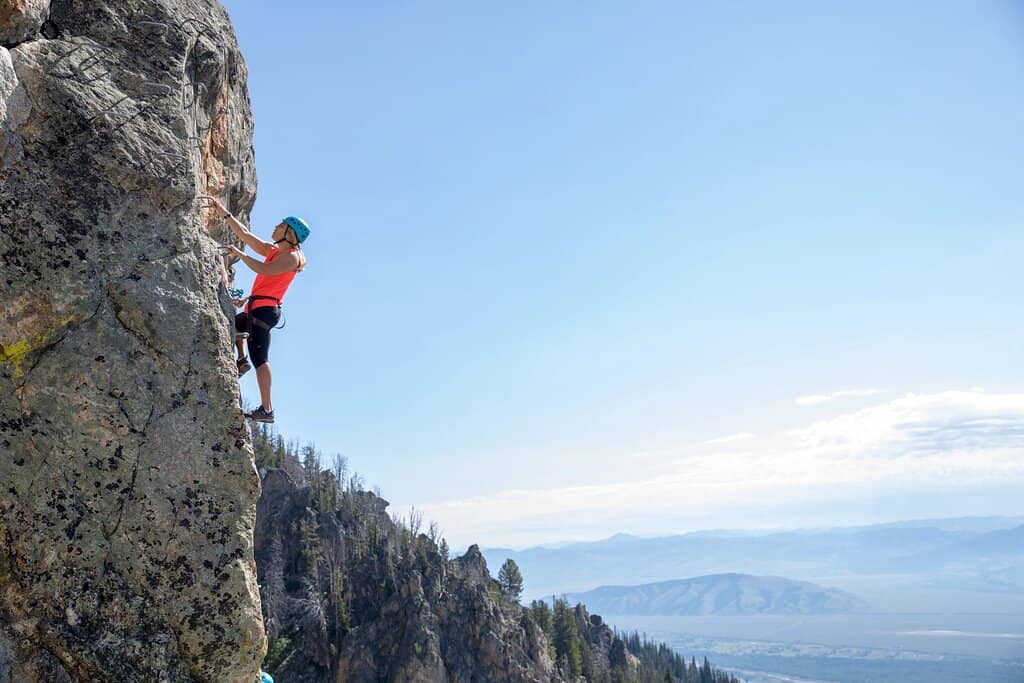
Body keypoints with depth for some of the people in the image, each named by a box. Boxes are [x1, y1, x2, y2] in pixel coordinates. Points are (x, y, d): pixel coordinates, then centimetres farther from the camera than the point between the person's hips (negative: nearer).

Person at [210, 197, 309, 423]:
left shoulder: (292, 257, -9)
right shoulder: (273, 250, 18)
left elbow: (264, 269, -22)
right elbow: (245, 234, 19)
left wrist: (240, 254, -15)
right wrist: (225, 214, 16)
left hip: (265, 309, -10)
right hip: (256, 309, 10)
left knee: (259, 359, -14)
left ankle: (266, 409, -16)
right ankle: (241, 360, 21)